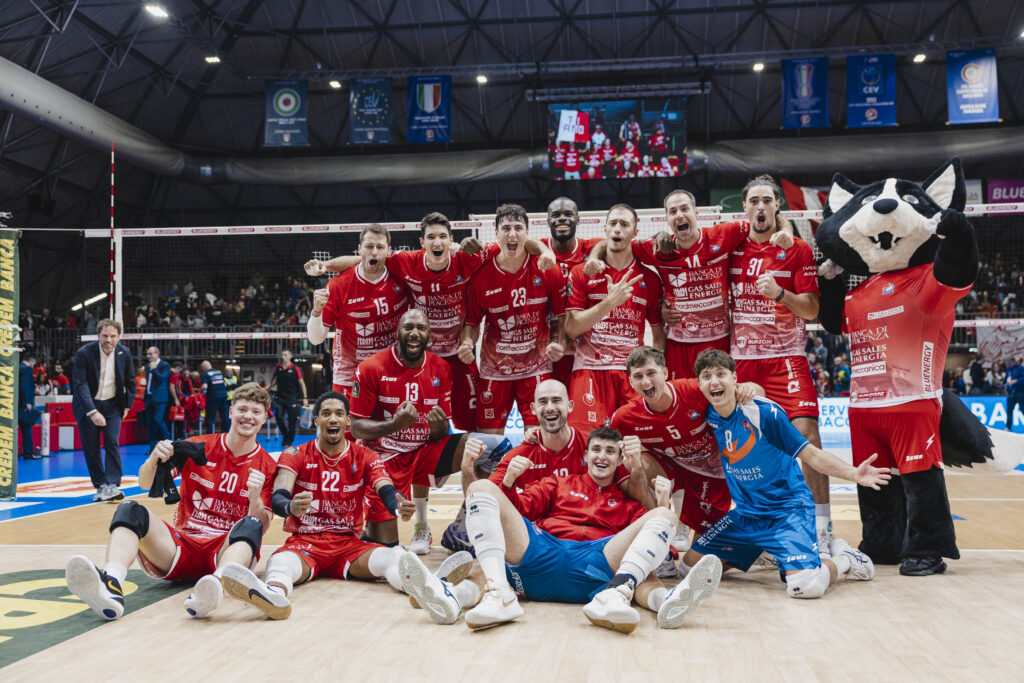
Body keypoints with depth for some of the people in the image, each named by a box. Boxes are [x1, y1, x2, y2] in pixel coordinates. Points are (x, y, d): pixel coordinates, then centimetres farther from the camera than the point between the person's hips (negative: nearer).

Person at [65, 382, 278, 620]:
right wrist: (154, 459, -17)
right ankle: (111, 584, -49)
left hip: (225, 549, -2)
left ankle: (215, 587, -64)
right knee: (130, 510, -20)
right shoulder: (199, 447, 10)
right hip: (181, 546, 2)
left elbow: (261, 527, -2)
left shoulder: (267, 466, 6)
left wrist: (255, 499, -23)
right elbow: (145, 484, 5)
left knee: (250, 525, -33)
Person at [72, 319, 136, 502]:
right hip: (87, 405, -1)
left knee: (112, 444, -11)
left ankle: (112, 485, -14)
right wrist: (92, 412, -30)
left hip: (112, 405, 2)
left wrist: (127, 405, 9)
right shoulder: (84, 353, -18)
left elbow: (130, 381, 9)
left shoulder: (124, 353, -7)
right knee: (91, 448, 1)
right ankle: (100, 486, 11)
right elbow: (80, 385, -22)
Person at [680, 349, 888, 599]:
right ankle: (764, 553, 22)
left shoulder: (764, 412, -20)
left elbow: (811, 455, -16)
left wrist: (854, 474, -30)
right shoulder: (707, 416, -4)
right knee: (689, 565, 5)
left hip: (788, 508, -6)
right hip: (745, 513, 6)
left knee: (804, 586, -28)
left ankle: (843, 559, 7)